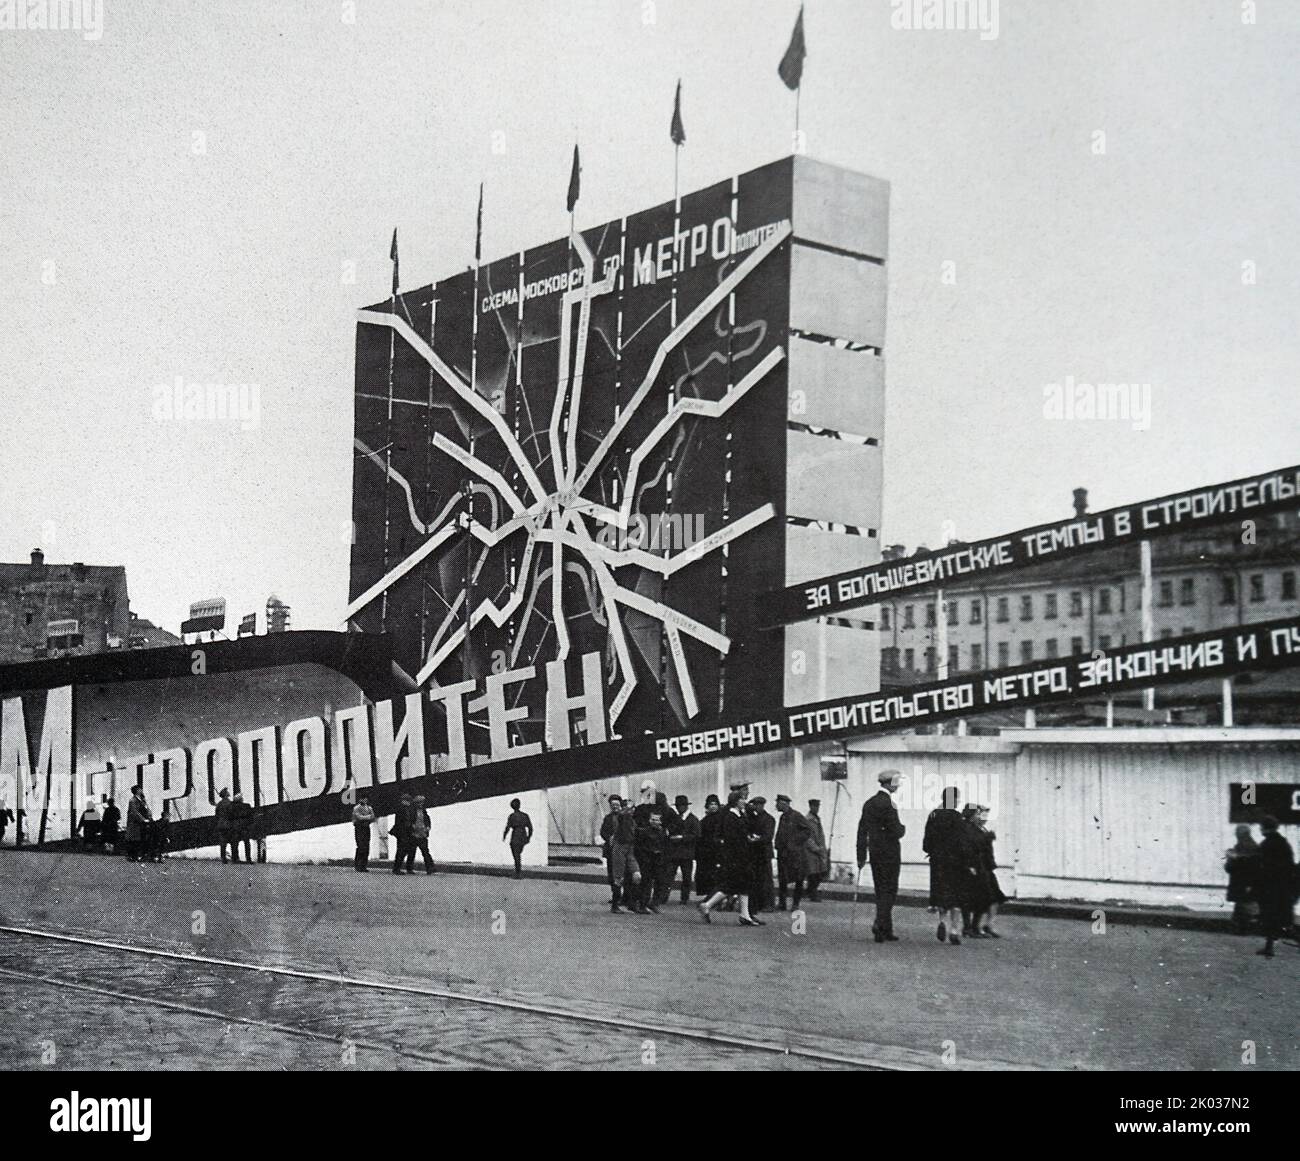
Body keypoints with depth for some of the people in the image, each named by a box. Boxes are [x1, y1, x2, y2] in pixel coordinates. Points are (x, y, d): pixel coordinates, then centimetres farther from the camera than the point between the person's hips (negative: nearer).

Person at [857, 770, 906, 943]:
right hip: (889, 854, -8)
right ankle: (879, 925, -15)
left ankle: (886, 931, 15)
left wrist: (861, 856, 14)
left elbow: (861, 830, 11)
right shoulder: (888, 804, -15)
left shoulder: (869, 803, 10)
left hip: (875, 853, 8)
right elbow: (896, 832, -18)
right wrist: (903, 829, 5)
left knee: (881, 892, 12)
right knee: (889, 892, -3)